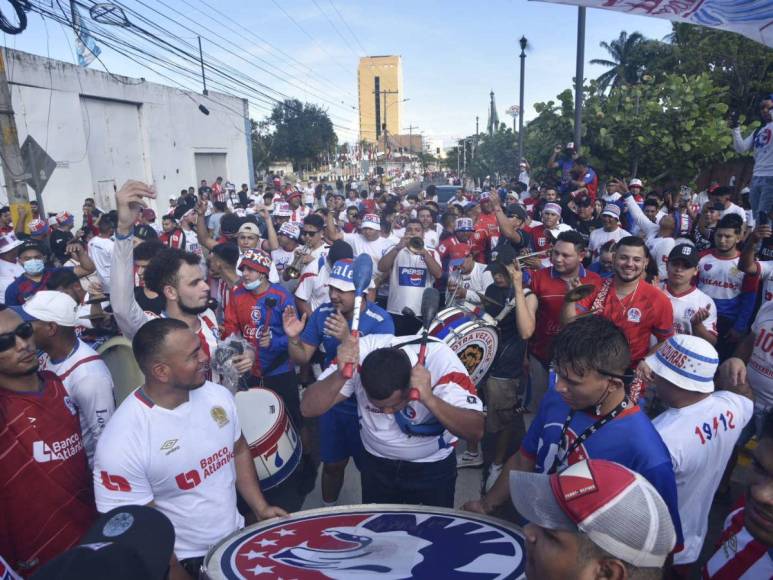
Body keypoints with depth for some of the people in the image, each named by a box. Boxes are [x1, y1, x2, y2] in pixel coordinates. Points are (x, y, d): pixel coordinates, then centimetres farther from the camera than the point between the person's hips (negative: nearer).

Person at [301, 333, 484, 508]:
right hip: (377, 464, 2)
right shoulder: (360, 353, -28)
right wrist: (340, 374, -46)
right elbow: (308, 409, -28)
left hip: (433, 467, -1)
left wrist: (429, 398, -49)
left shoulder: (441, 359, -32)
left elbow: (475, 431, -34)